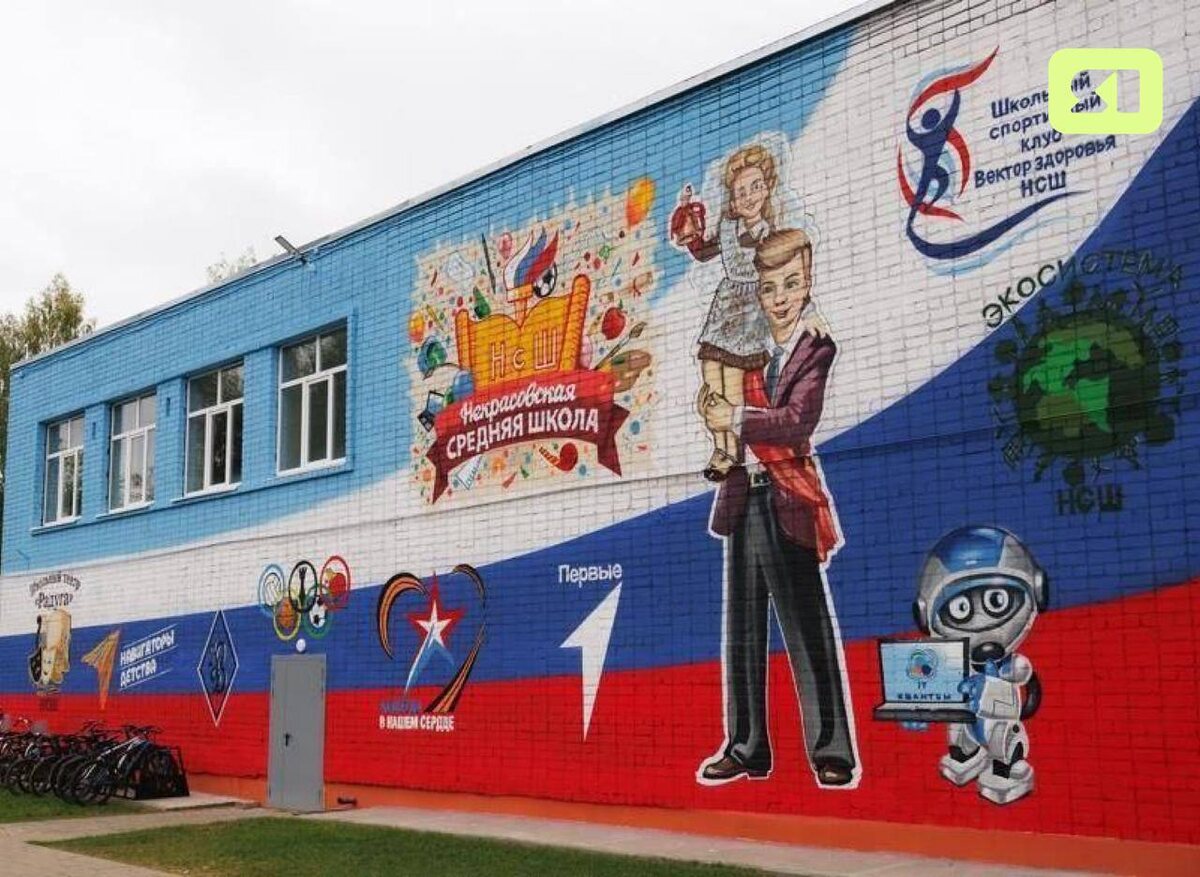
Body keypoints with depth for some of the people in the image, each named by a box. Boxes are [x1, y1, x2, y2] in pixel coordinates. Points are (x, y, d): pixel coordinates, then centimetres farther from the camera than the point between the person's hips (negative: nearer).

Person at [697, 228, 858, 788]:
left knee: (807, 627, -2)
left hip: (789, 501, -6)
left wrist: (736, 419, -13)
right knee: (742, 629, 10)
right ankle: (746, 747, 19)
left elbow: (798, 421, -18)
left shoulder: (817, 347, -6)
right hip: (745, 498, 6)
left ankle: (832, 752, 6)